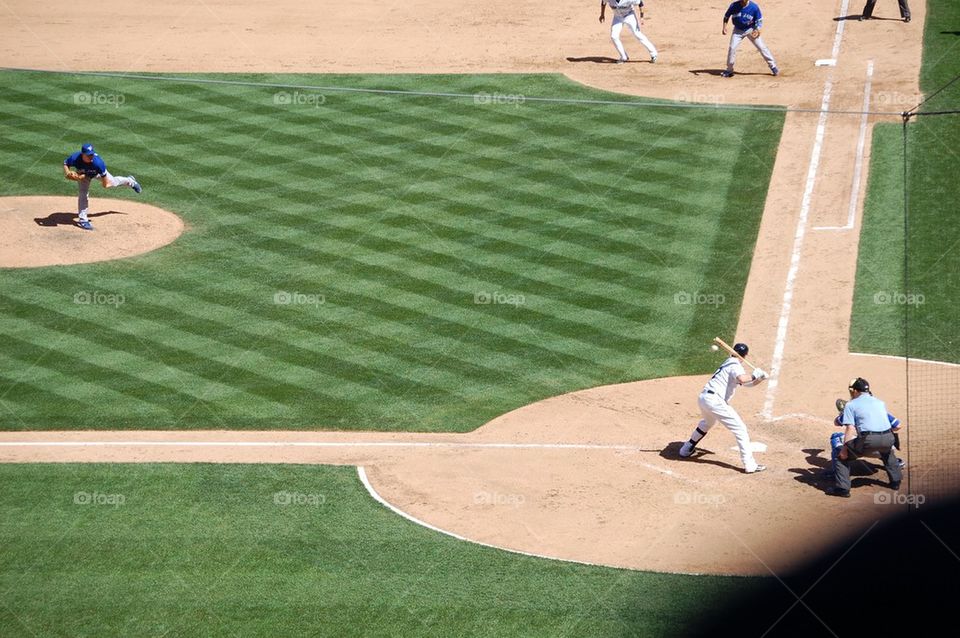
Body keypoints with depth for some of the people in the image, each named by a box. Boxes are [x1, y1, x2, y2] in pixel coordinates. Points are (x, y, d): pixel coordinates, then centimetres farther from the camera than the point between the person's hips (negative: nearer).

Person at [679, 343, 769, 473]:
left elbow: (749, 383, 25)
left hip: (703, 397, 9)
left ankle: (686, 449, 48)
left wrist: (760, 378, 9)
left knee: (707, 422, 39)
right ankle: (750, 465, -11)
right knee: (740, 429, -5)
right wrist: (754, 375, -11)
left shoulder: (728, 362, 23)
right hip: (714, 400, -9)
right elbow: (742, 379, -28)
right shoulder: (735, 366, -4)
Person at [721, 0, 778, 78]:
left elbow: (759, 21, -10)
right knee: (732, 48, -10)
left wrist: (757, 30, -26)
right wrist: (724, 27, -14)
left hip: (751, 29, -1)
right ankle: (729, 70, 5)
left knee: (761, 47, -2)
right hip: (738, 30, 1)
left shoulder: (754, 7, -22)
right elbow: (726, 16, -1)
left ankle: (773, 66, 10)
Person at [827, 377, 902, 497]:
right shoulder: (880, 402, 26)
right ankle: (895, 481, 39)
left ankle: (842, 488, 0)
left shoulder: (851, 405, 10)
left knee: (842, 456, 11)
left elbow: (850, 429, 0)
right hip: (888, 439, 5)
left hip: (868, 439, -5)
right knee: (887, 451, 40)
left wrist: (844, 449, -1)